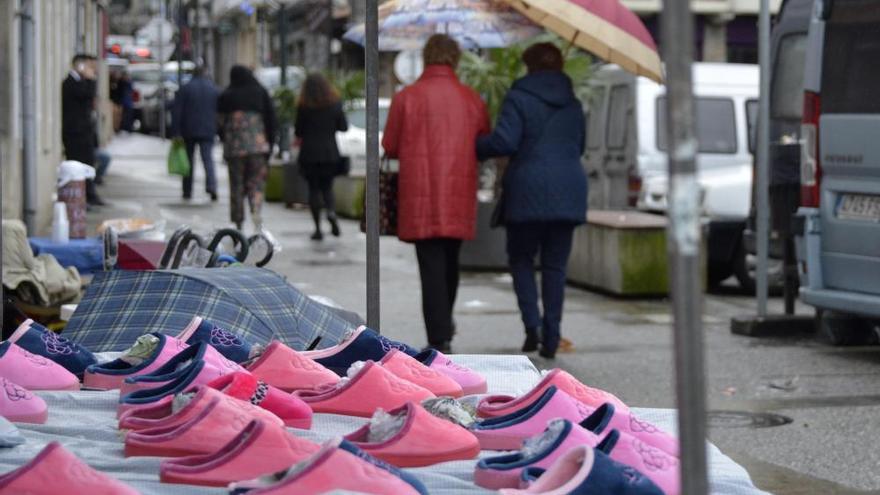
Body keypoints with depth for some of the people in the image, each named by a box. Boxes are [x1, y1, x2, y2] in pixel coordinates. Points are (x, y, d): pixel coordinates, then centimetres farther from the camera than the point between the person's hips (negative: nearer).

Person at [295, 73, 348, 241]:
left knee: (313, 189, 5)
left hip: (310, 153, -2)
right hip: (330, 152, 2)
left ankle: (318, 228, 2)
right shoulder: (335, 105, -2)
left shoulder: (303, 107, -8)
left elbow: (299, 131, -4)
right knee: (327, 186, 15)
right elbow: (343, 126, 4)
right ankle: (331, 211, -15)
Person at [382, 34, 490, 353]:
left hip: (420, 195, -3)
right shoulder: (472, 100, 3)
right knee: (450, 263, 19)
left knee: (431, 267, -2)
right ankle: (444, 325, 33)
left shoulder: (406, 98, -5)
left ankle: (439, 340, -7)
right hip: (459, 195, 3)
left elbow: (390, 148, 0)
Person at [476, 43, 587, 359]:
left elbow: (504, 141, -15)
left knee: (521, 259, 10)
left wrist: (476, 147, 2)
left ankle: (532, 324, -9)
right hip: (568, 191, 4)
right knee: (555, 265, 7)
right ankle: (551, 338, 3)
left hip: (528, 191, -4)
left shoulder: (519, 99, -5)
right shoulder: (572, 104, 14)